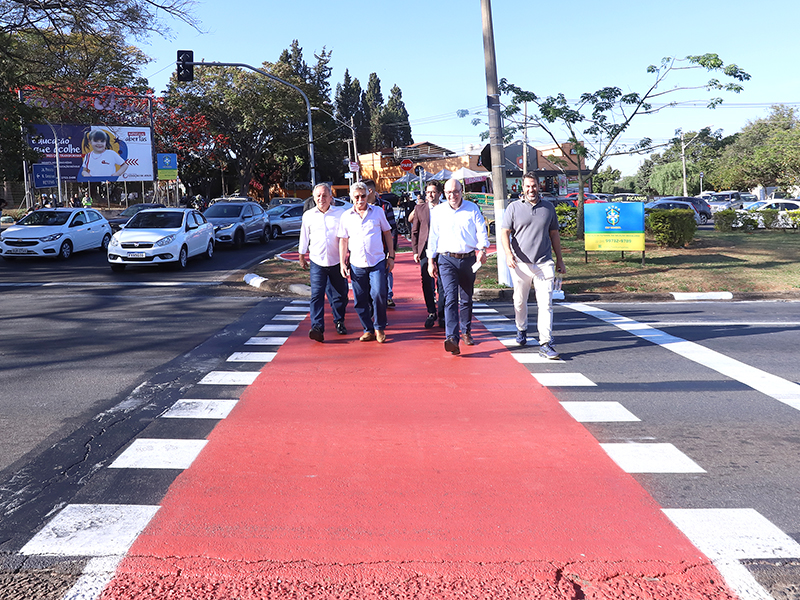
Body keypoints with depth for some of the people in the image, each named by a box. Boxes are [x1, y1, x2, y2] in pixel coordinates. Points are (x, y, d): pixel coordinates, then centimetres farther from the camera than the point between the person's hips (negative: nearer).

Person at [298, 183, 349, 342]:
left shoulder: (341, 213, -1)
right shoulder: (308, 215, 4)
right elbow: (304, 237, 14)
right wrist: (302, 256, 19)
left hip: (337, 262, 0)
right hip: (317, 262, 0)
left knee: (339, 295, 10)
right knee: (316, 295, -11)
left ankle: (339, 322, 31)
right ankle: (317, 328, -17)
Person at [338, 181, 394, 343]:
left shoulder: (378, 212, 6)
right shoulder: (346, 216, 7)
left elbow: (387, 233, 11)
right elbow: (343, 240, 12)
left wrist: (391, 256, 7)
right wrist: (342, 263, 6)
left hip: (378, 262, -1)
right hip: (356, 264, 2)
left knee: (378, 294, -12)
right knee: (360, 300, 3)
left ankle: (379, 327, 7)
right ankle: (368, 330, 17)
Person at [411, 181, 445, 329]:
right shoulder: (419, 208, 10)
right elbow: (414, 231, 11)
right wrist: (415, 251, 4)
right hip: (425, 251, 2)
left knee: (442, 285, 0)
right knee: (427, 285, 4)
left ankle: (442, 315, 12)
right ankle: (431, 313, 17)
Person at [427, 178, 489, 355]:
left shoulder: (472, 208, 5)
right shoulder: (437, 211, 6)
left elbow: (482, 231, 4)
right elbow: (433, 237, 10)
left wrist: (482, 250, -14)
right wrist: (431, 261, 7)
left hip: (469, 259, 1)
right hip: (447, 260, -1)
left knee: (466, 299, 12)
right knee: (450, 297, -15)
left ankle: (466, 332, 30)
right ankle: (452, 339, -25)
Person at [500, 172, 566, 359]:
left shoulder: (548, 207, 11)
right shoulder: (513, 208, 5)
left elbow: (554, 234, 17)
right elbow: (505, 232, 0)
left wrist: (559, 259, 16)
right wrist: (508, 253, -18)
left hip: (544, 263, 1)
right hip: (520, 264, 0)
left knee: (545, 304, -9)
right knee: (520, 301, 13)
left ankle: (545, 343, -9)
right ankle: (521, 330, 38)